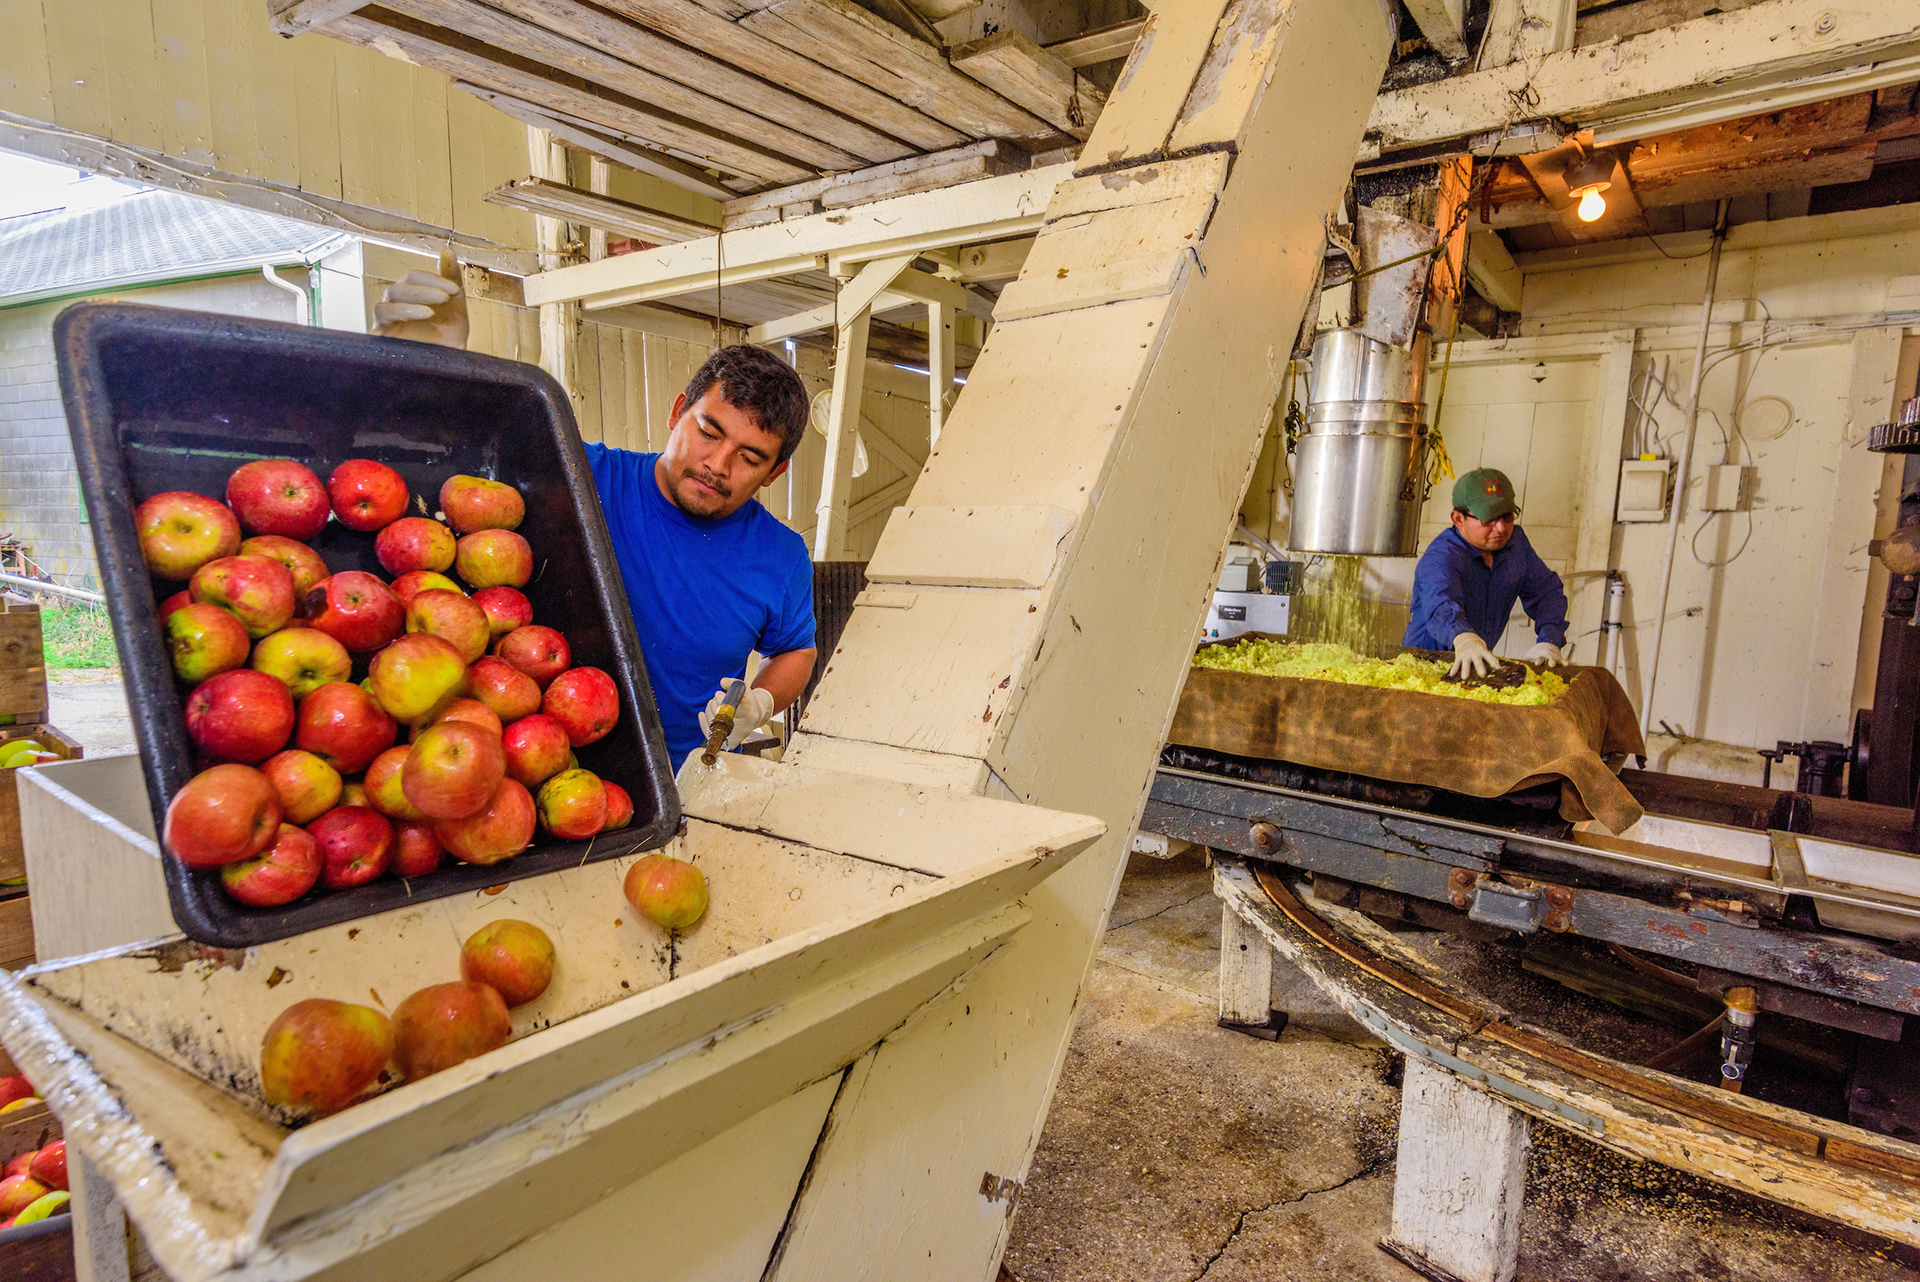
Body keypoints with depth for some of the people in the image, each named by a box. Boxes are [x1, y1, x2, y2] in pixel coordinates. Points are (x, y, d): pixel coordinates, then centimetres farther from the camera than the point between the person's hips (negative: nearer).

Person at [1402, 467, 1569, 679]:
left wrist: (1549, 641, -10)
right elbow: (1441, 605, -42)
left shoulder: (1516, 541, 3)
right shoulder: (1440, 557, -22)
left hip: (1480, 662, 6)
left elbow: (1548, 591, 8)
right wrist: (1463, 638, -65)